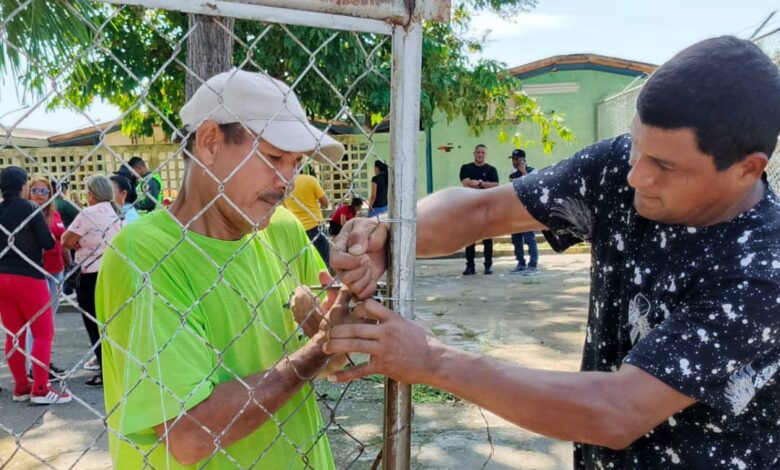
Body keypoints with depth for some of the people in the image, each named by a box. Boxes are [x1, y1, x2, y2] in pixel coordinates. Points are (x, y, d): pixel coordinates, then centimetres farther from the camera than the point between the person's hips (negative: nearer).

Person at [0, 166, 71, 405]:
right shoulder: (31, 209, -11)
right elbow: (48, 243, -11)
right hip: (28, 278, -6)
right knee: (44, 333, 1)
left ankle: (21, 387, 18)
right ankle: (40, 389, -2)